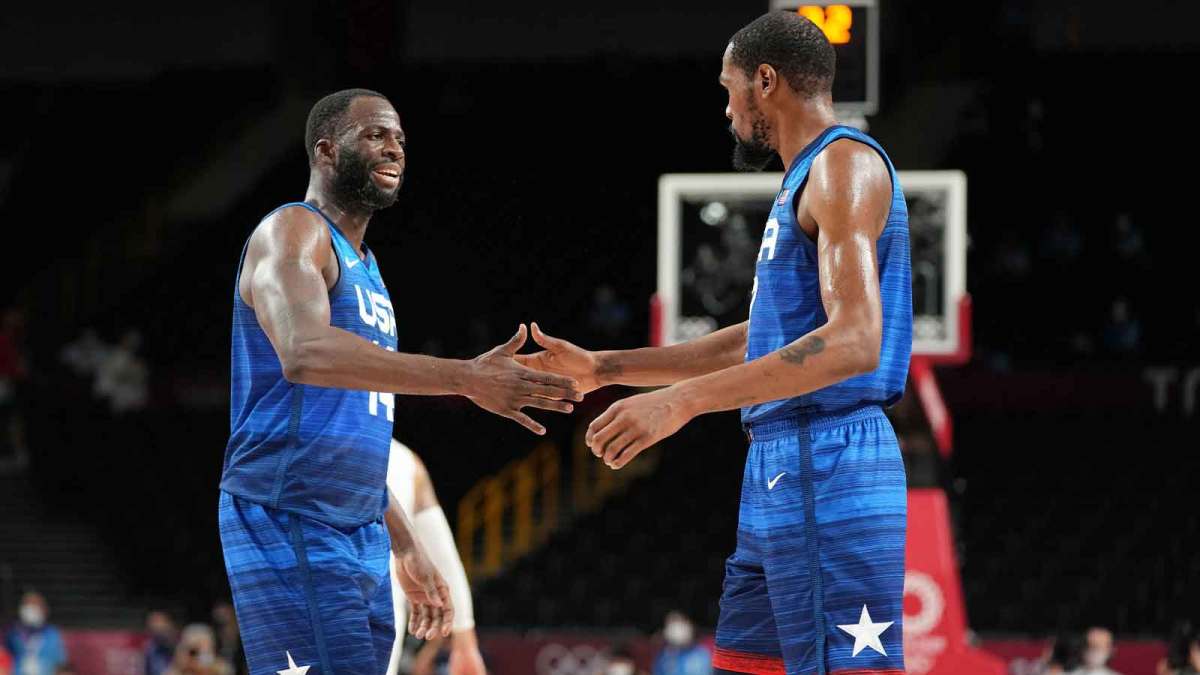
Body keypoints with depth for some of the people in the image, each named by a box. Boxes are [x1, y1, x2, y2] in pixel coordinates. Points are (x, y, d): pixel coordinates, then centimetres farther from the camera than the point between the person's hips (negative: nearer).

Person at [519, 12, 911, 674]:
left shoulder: (844, 164, -11)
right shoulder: (806, 182, 22)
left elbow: (853, 341, -24)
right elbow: (757, 342, 30)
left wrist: (681, 401, -28)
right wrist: (602, 367, 28)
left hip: (827, 474, -11)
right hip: (782, 469, 11)